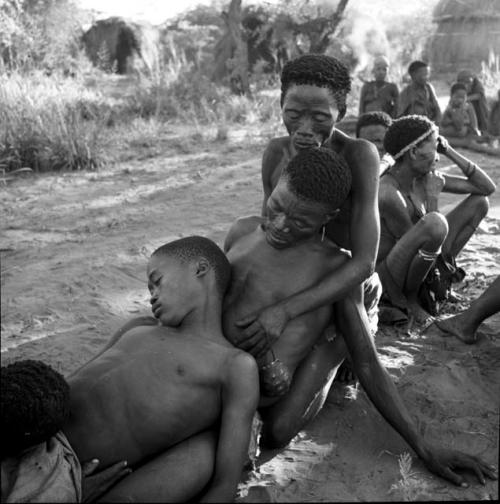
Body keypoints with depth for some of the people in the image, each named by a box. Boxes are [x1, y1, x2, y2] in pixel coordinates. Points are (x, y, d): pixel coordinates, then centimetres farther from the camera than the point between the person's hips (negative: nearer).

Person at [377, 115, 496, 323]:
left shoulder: (425, 178, -1)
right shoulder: (388, 193, -27)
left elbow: (488, 187, 2)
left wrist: (449, 151, -5)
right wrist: (433, 198, -19)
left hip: (416, 262, 8)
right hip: (389, 280, -8)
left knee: (479, 202, 7)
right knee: (435, 223, -37)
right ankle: (408, 298, -12)